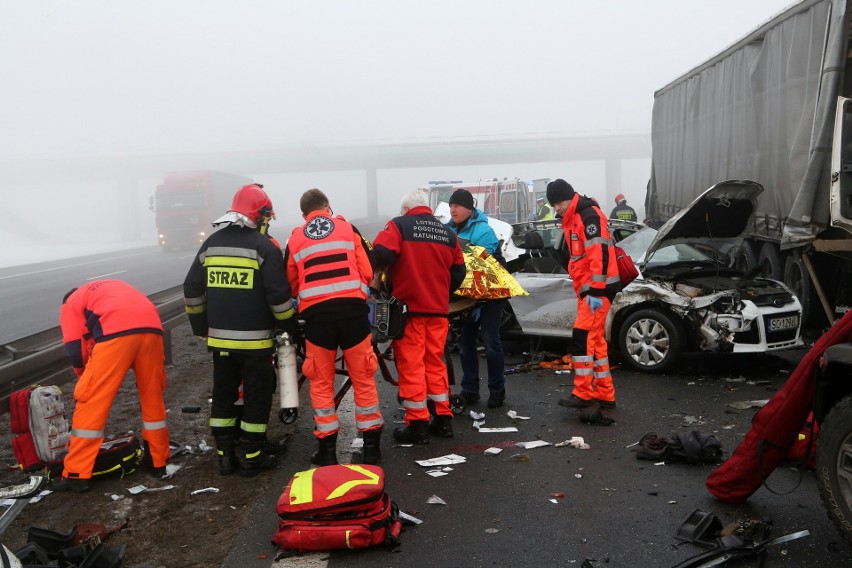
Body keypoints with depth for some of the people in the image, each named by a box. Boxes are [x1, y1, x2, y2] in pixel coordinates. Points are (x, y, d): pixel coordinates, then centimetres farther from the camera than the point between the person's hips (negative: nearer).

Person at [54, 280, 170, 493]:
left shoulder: (71, 303, 25)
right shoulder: (113, 288, 41)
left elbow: (76, 350, 14)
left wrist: (89, 377, 32)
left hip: (117, 332, -5)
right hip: (152, 328, 5)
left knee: (91, 402, 6)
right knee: (153, 398, 19)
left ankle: (76, 475, 10)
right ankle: (158, 462, 29)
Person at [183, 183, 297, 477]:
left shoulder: (210, 244, 9)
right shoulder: (264, 246, -9)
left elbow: (192, 290, 12)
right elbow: (278, 295, -13)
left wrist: (201, 326, 22)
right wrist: (290, 326, 1)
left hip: (219, 338, 5)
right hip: (255, 339, -5)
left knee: (223, 395, 15)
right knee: (257, 396, 6)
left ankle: (225, 456, 20)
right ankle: (252, 457, 11)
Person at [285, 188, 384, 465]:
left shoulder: (295, 239, 11)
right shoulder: (348, 228, 8)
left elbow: (291, 285, 15)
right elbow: (367, 272, 5)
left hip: (316, 315, 1)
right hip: (353, 310, 0)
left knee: (321, 382, 12)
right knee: (363, 378, 10)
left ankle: (327, 448, 16)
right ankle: (371, 445, 16)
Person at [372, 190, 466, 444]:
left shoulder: (399, 225, -4)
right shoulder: (447, 233, 11)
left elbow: (381, 254, -19)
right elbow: (459, 271, 12)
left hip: (409, 307, -5)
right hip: (439, 309, 5)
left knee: (411, 364, 1)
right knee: (435, 361, 15)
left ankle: (417, 424, 4)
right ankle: (443, 419, 18)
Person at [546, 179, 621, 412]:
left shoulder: (589, 216, -13)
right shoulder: (572, 220, 19)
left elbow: (600, 255, -22)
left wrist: (596, 291, -24)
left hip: (598, 289, -10)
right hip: (587, 290, 10)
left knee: (584, 335, -13)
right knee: (595, 339, 12)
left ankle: (583, 393, -9)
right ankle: (605, 395, 18)